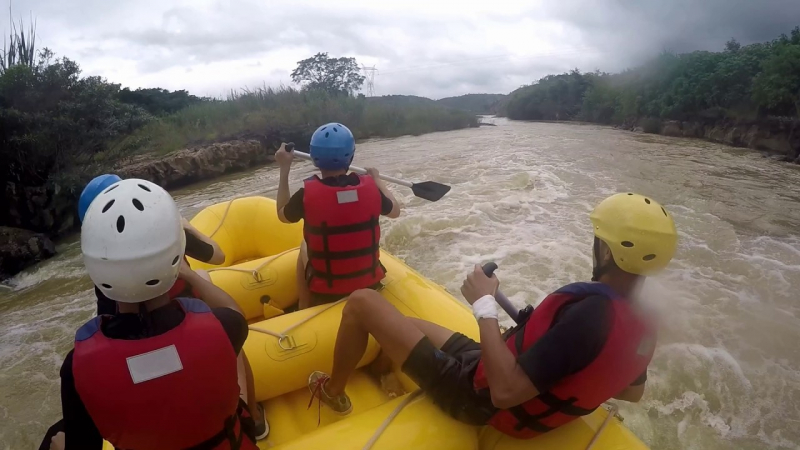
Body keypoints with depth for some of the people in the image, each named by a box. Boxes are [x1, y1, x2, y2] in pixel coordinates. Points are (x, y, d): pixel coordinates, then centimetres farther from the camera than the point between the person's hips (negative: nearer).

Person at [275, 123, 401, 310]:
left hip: (325, 290, -2)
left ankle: (304, 309, 35)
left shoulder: (307, 194, -18)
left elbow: (282, 215, 4)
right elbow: (395, 211, 9)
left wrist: (284, 169, 8)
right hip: (370, 282, 2)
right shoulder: (369, 187, -12)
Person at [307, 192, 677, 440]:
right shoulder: (645, 328, -3)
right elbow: (631, 393, 15)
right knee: (412, 324, 27)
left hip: (475, 392, -9)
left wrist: (484, 305, -24)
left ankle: (333, 391, 21)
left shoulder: (589, 312, -32)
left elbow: (505, 392, -33)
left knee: (362, 302, -3)